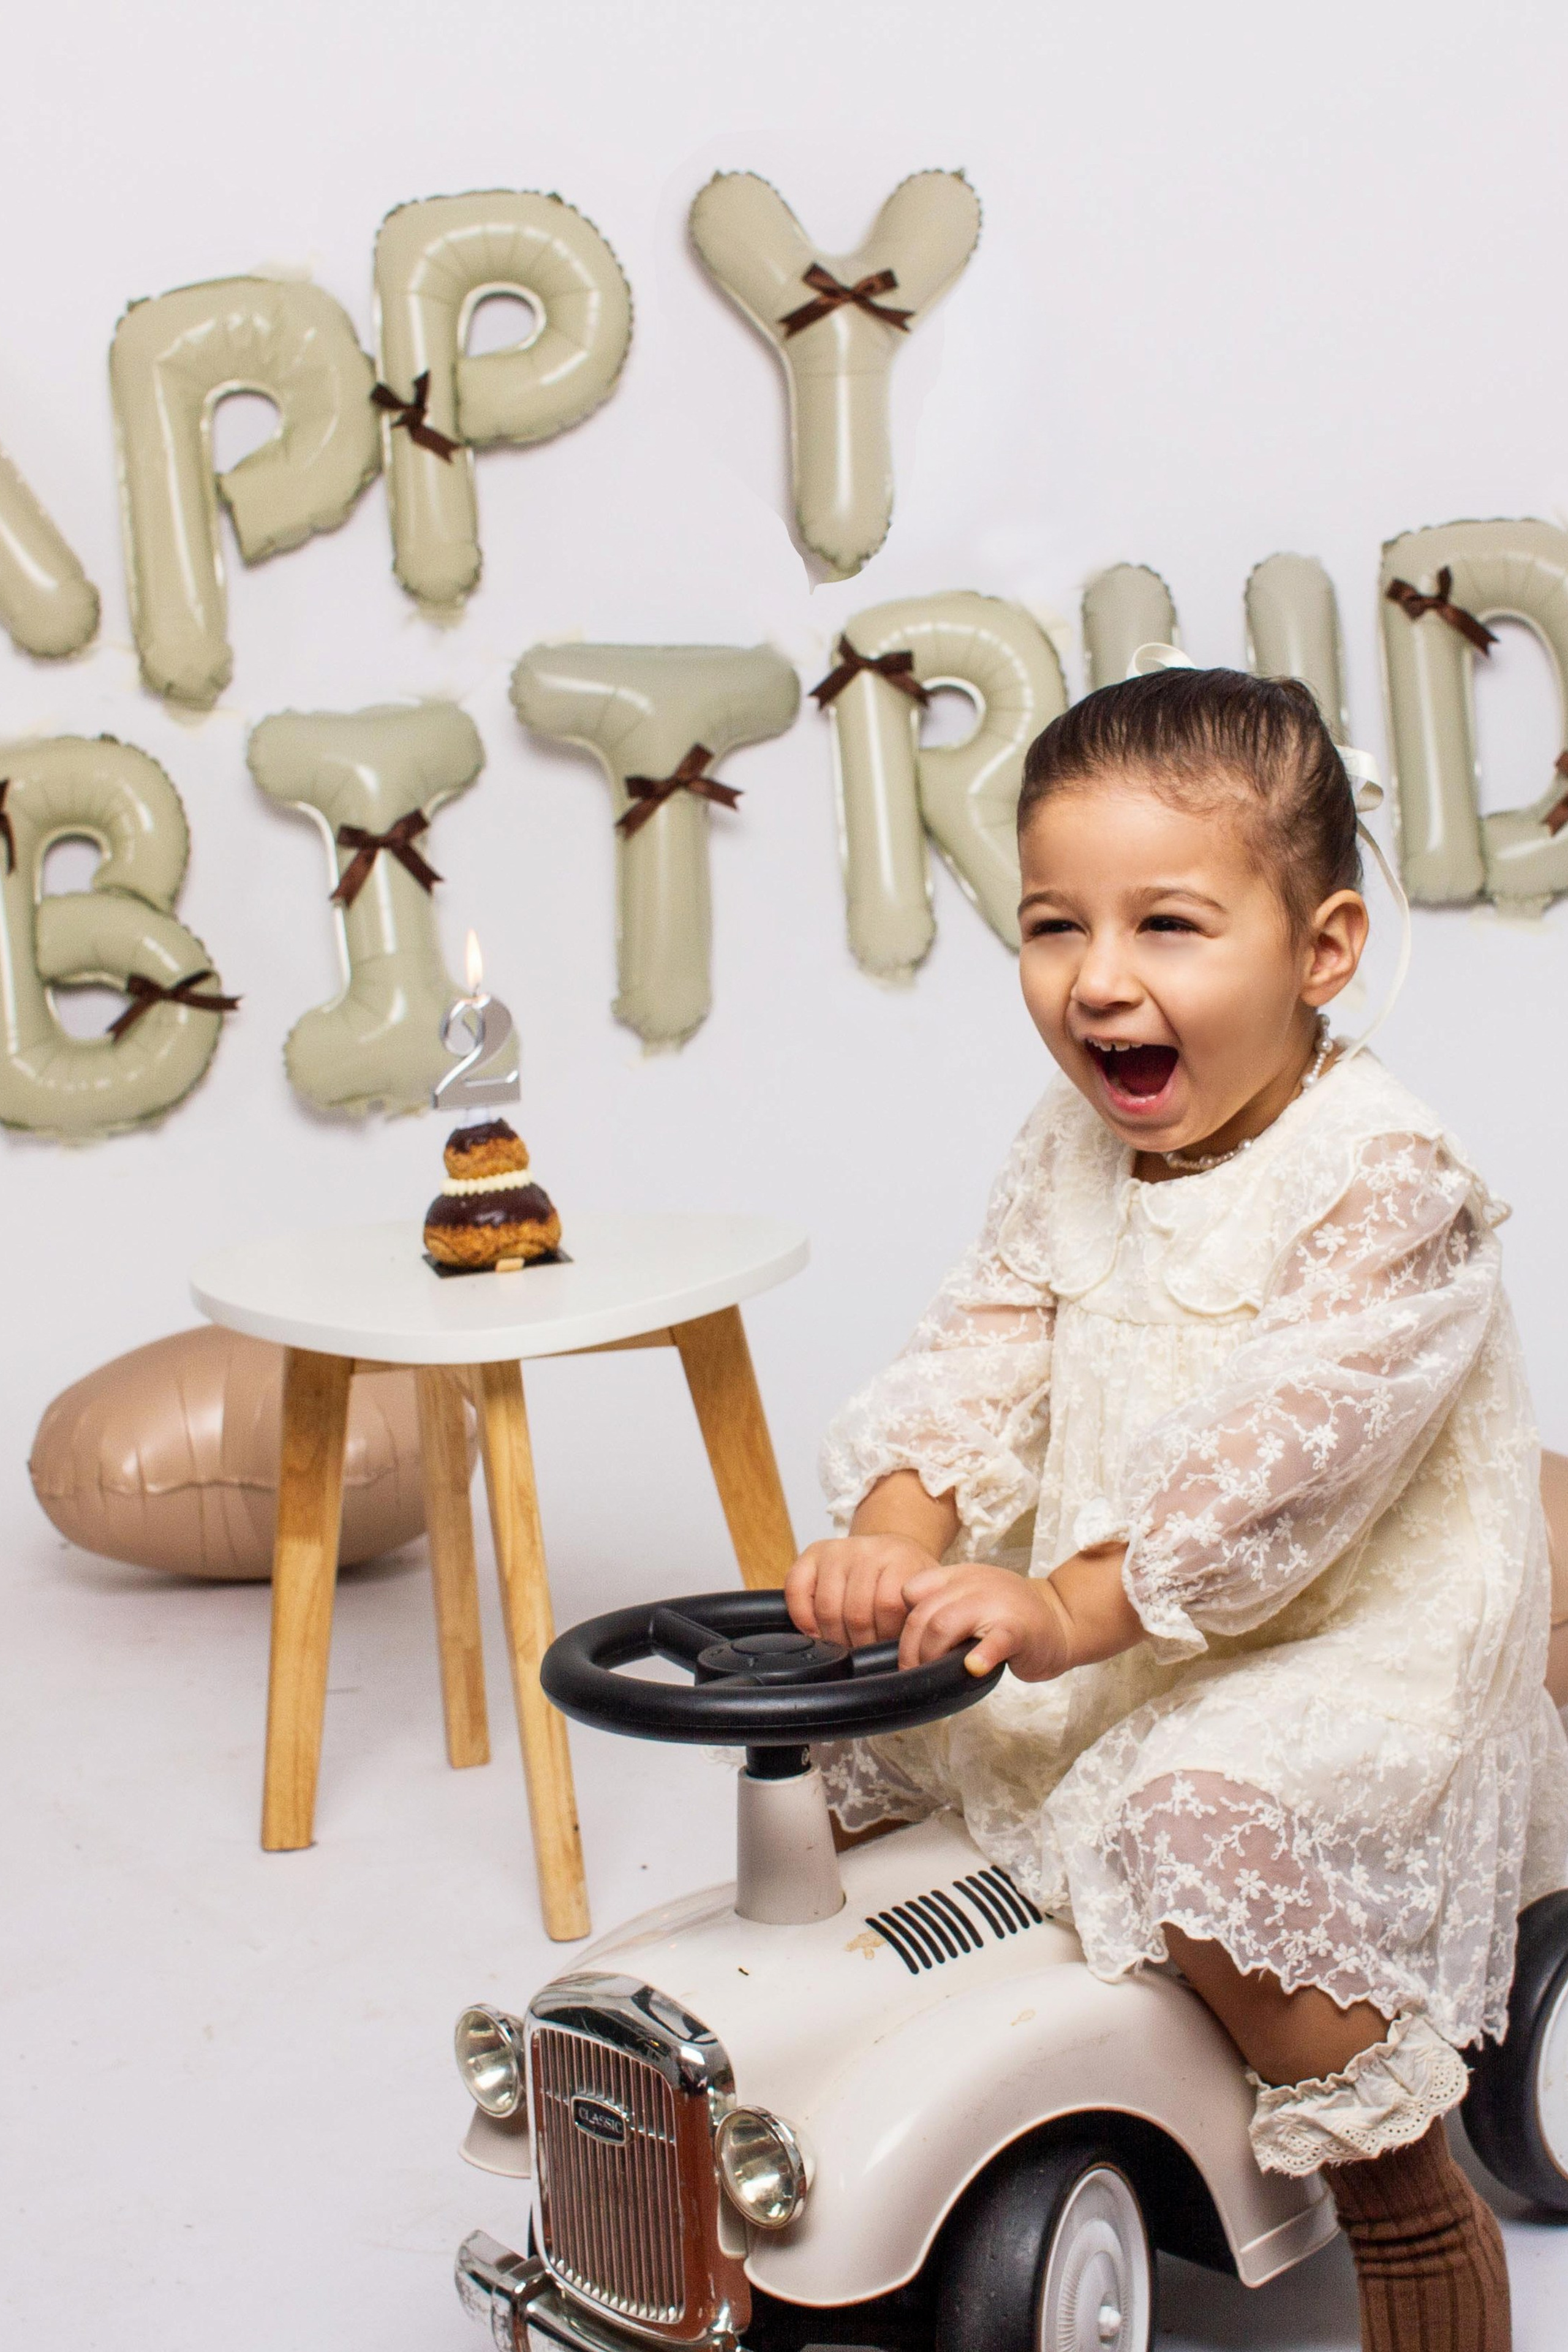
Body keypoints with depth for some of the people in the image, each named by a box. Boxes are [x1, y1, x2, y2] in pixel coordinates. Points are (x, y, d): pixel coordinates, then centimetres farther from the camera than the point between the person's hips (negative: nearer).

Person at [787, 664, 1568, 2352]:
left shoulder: (1379, 1179, -18)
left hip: (1353, 1652, -7)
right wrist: (899, 1539, -18)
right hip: (1107, 1648, 8)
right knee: (851, 1719, 4)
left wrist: (1074, 1608, -32)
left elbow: (1291, 1448, -27)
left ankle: (1391, 2153, -9)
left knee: (1208, 1818, -31)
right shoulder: (1068, 1155, 5)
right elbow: (980, 1354, 1)